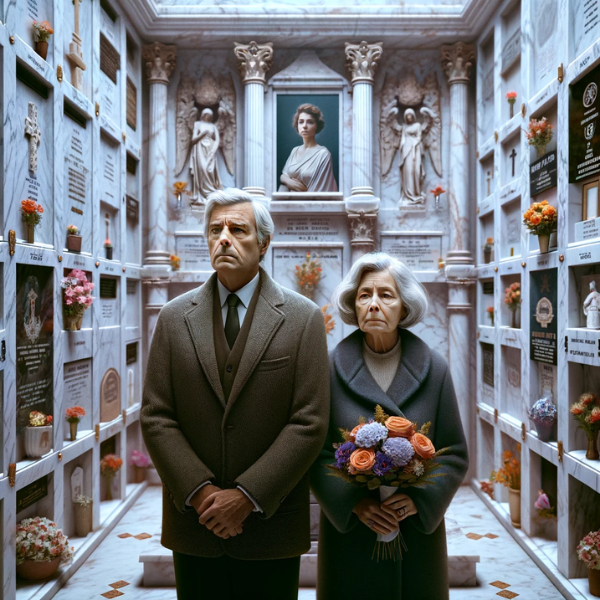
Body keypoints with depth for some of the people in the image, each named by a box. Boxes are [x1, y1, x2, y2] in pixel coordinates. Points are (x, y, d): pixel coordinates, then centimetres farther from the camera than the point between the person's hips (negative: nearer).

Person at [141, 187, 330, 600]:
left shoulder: (303, 318, -4)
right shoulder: (175, 317, 3)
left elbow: (310, 423, -9)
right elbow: (156, 418, -1)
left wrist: (248, 496, -13)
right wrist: (200, 491, -11)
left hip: (271, 524, -1)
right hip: (193, 521, 2)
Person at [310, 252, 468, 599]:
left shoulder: (433, 369, -2)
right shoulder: (332, 369, -6)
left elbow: (455, 455, 1)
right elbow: (317, 453, -5)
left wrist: (420, 499, -13)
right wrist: (352, 502, -16)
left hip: (417, 532, 1)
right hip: (349, 534, -1)